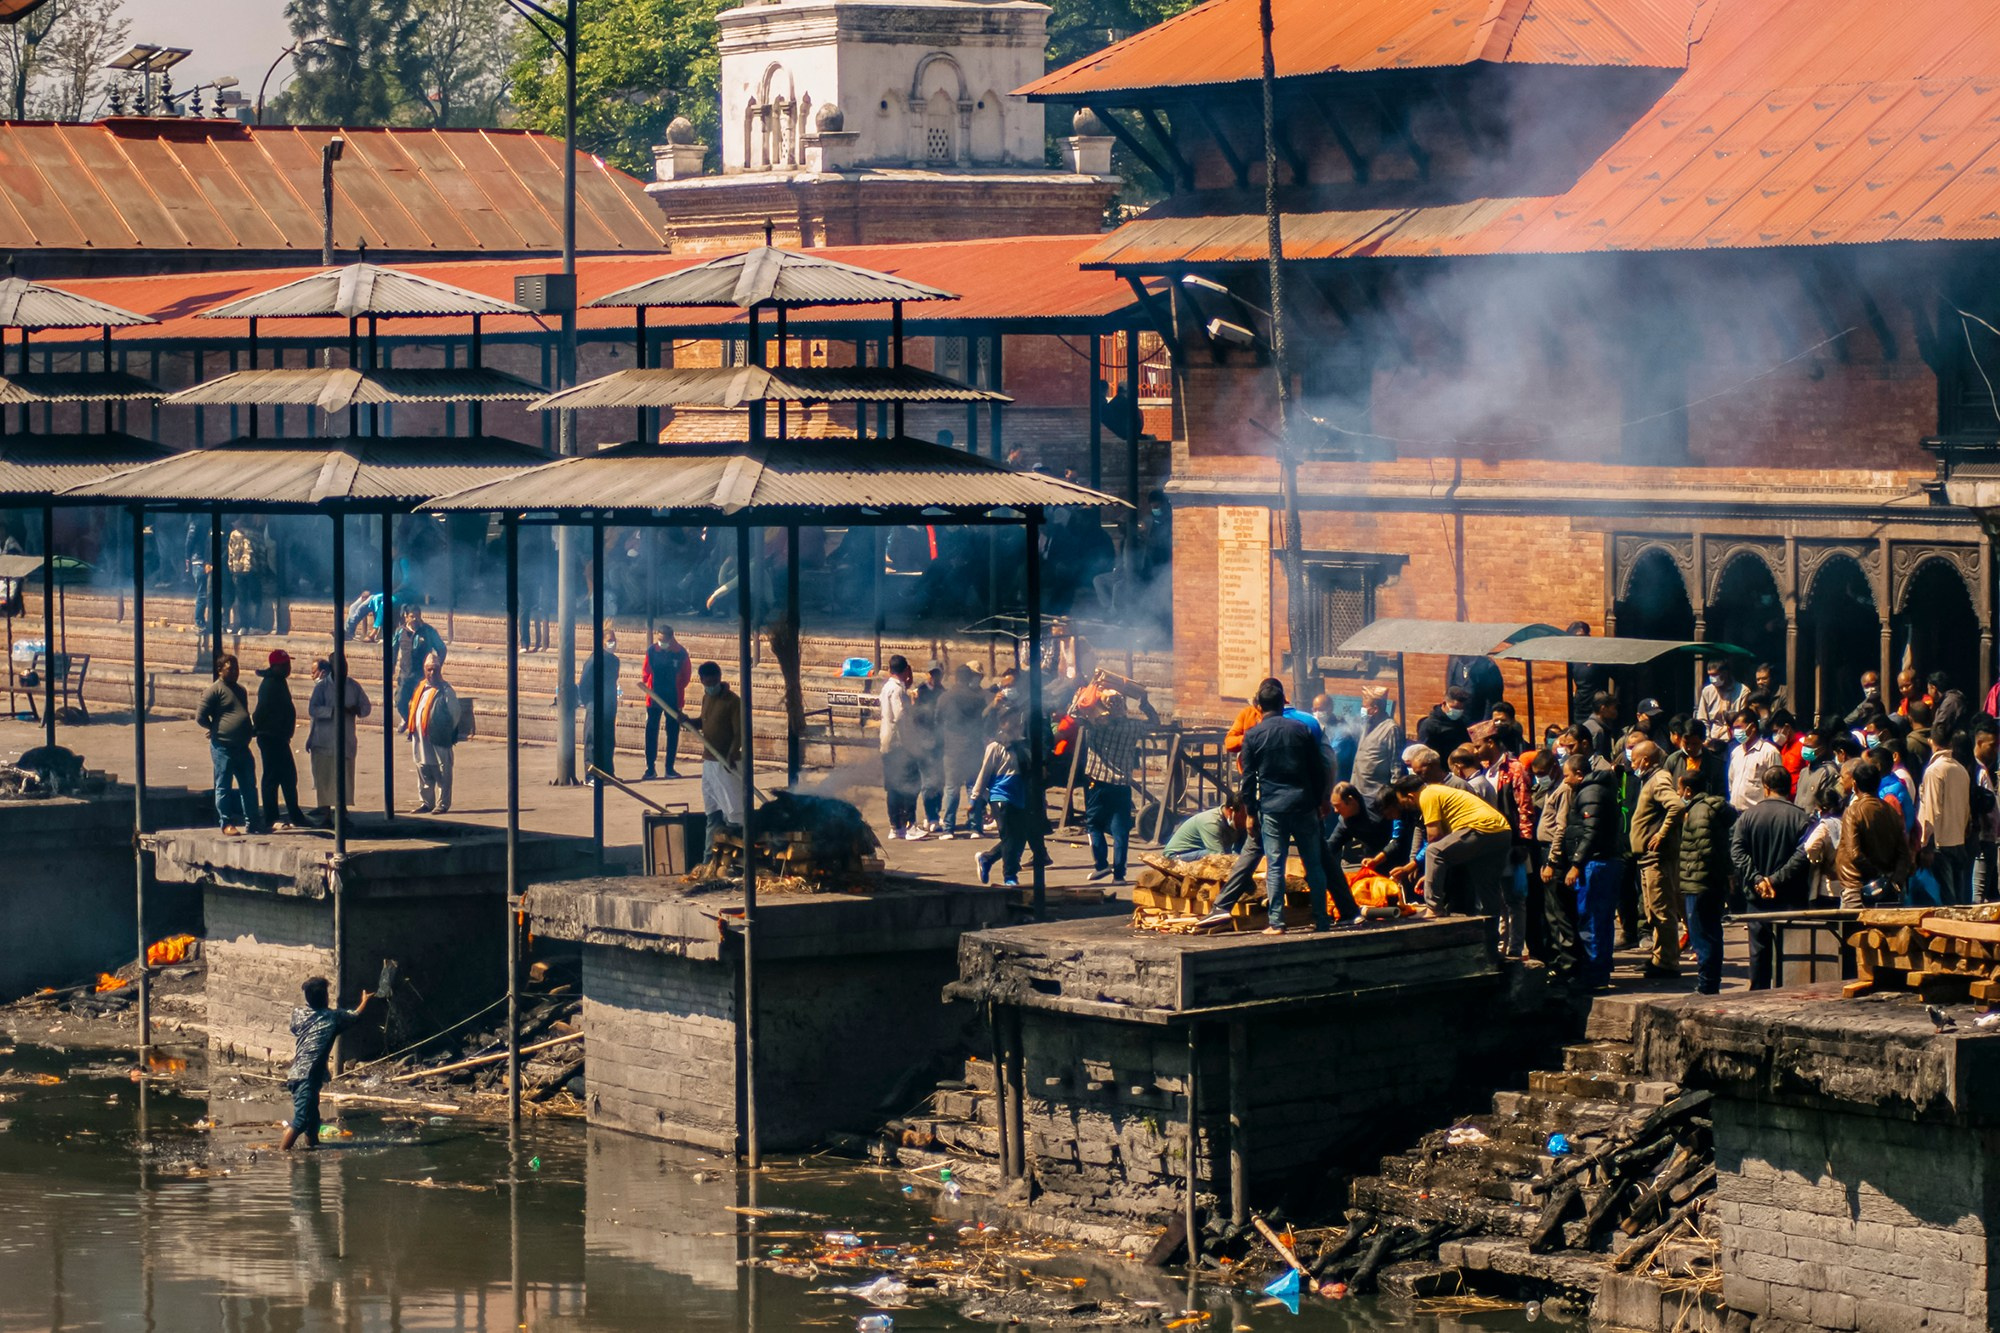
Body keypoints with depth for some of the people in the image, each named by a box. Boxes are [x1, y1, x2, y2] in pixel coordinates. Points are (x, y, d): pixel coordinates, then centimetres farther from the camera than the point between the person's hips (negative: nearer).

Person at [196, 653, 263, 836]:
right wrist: (216, 730, -1)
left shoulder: (240, 690, 17)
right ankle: (226, 823, 5)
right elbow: (200, 716, -11)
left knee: (249, 786, 9)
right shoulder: (215, 690, -7)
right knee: (224, 786, 0)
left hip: (242, 747, 8)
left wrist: (251, 730, 15)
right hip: (223, 747, -8)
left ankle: (252, 822, 16)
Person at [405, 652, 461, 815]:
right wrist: (412, 732, 12)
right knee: (424, 774, 13)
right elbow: (413, 709, 20)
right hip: (421, 739, 7)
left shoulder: (446, 690, -7)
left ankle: (442, 804, 3)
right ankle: (426, 802, 21)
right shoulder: (420, 688, 14)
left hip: (438, 741, -7)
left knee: (441, 774, -1)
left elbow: (455, 714, -8)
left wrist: (446, 733, -6)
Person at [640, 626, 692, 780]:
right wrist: (644, 682, -12)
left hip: (674, 699, 0)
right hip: (654, 697, 0)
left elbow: (686, 674, 3)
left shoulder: (681, 653, -8)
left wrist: (679, 687, 0)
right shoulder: (651, 650, -6)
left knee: (673, 733, 7)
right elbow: (645, 670, 4)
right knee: (651, 732, -1)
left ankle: (670, 767, 16)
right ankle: (650, 768, 5)